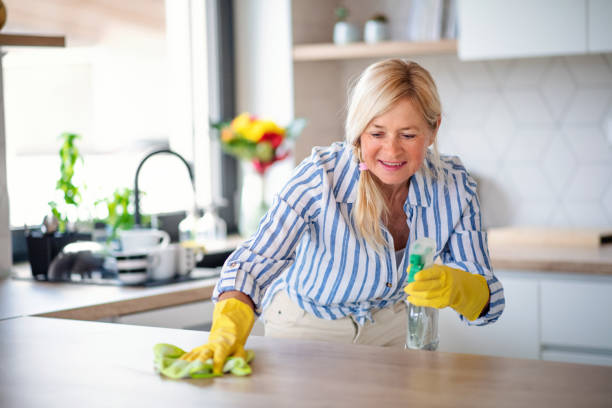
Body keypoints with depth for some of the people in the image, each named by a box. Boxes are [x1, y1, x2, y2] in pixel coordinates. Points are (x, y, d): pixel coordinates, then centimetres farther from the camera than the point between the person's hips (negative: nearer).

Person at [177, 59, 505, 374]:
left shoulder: (454, 186, -17)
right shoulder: (320, 178, -27)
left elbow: (489, 299, -15)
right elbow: (256, 262, -35)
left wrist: (455, 288, -39)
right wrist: (227, 334, -55)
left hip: (392, 326, 3)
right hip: (308, 327, -2)